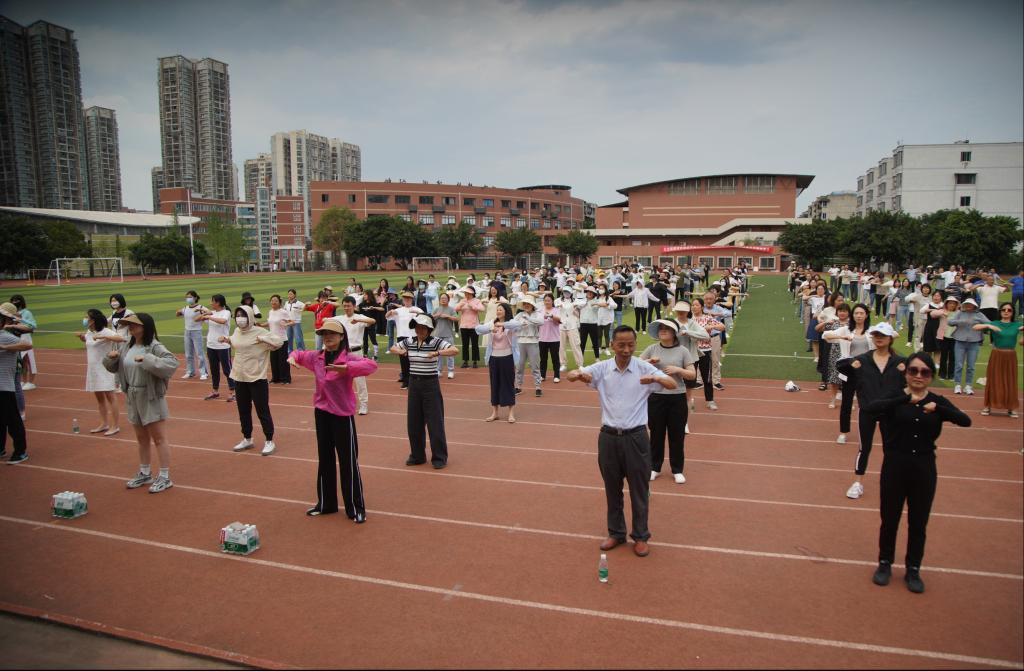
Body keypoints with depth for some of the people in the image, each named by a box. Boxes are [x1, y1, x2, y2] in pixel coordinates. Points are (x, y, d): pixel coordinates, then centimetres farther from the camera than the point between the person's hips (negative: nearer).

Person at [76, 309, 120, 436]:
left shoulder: (105, 331, -15)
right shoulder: (89, 332, 8)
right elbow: (85, 340, 30)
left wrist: (102, 336, -37)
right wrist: (80, 335, 9)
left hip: (104, 368, -8)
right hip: (93, 369, 8)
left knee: (109, 396, -4)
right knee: (99, 397, 14)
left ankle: (116, 426, 1)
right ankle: (104, 424, 24)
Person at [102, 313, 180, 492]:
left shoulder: (155, 347, -17)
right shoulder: (126, 347, 6)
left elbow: (173, 363, -31)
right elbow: (113, 367, 18)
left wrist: (147, 360, -36)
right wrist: (111, 357, -4)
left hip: (152, 398, -8)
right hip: (133, 398, 8)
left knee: (159, 439, 0)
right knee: (142, 439, 20)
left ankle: (165, 477, 10)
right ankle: (144, 474, 34)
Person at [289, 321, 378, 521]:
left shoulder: (348, 359, -16)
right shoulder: (316, 357, 2)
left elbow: (372, 365, -32)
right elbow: (299, 355, 22)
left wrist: (347, 368, -42)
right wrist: (292, 357, -1)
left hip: (342, 415, -6)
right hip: (321, 413, 6)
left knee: (348, 463, 1)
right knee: (324, 460, 17)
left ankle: (356, 509, 12)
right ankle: (325, 504, 32)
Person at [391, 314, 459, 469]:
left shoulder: (435, 342, -11)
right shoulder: (409, 342, 3)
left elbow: (455, 350, -23)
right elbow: (393, 348, 18)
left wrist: (437, 353, -33)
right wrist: (400, 351, -4)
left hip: (430, 384, -5)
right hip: (414, 383, 5)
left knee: (435, 421, 0)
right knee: (413, 421, 11)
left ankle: (439, 457, 11)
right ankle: (417, 455, 25)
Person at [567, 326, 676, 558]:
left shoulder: (644, 368, -7)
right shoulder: (602, 368, -3)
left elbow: (673, 385, -15)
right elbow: (570, 376, -9)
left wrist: (656, 378, -37)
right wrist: (579, 374, -34)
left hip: (636, 436, -2)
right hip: (609, 436, 2)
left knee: (639, 489, 8)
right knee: (612, 489, 14)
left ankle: (641, 536, 24)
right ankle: (616, 533, 30)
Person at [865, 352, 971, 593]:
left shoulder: (938, 401, 0)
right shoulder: (895, 397, -6)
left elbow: (965, 421, -18)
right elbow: (871, 408, -28)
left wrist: (936, 408, -34)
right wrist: (906, 399, -38)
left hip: (924, 469, 2)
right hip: (895, 467, -1)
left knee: (918, 523, 12)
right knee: (890, 519, 11)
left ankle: (913, 570, 30)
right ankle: (885, 564, 31)